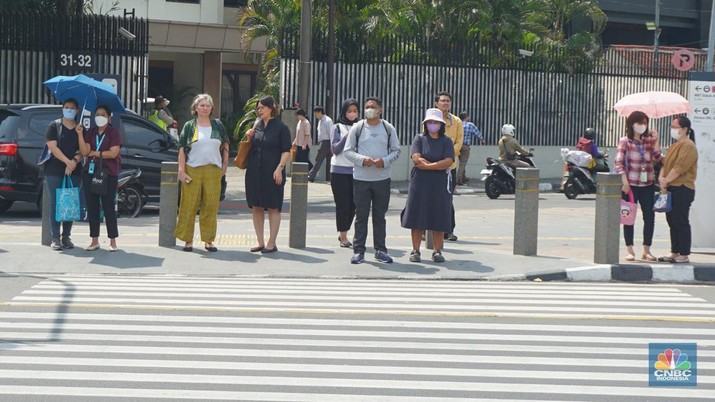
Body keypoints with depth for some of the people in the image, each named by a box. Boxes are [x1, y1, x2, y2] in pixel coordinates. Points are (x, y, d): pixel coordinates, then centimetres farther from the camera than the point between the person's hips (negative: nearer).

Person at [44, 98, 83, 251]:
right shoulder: (54, 126, 3)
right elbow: (53, 147, -7)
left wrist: (75, 161, -17)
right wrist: (68, 162, -18)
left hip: (74, 172, 2)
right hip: (54, 170, -2)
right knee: (55, 204, -4)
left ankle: (66, 236, 9)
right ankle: (55, 238, -3)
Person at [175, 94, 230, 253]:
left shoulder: (218, 125, 10)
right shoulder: (189, 126, 4)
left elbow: (225, 144, 21)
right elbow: (182, 149, 2)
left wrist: (225, 163, 13)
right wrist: (181, 171, -5)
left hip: (213, 171, 2)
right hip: (192, 171, -2)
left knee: (211, 206, 2)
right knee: (189, 205, -1)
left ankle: (208, 240, 11)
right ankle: (188, 240, 6)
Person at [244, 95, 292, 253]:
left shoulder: (281, 127, -4)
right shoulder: (257, 125, 12)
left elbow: (286, 151, -7)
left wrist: (279, 168, -17)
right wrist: (248, 137, 3)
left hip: (272, 173, -6)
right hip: (254, 172, 6)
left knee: (273, 208, 1)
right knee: (256, 207, 8)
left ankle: (272, 243, 5)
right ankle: (260, 242, 15)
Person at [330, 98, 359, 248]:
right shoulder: (338, 128, 2)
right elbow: (335, 149, -4)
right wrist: (346, 138, -17)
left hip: (356, 170, 2)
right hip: (339, 170, -2)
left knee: (352, 204, 3)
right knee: (342, 204, -2)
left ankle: (343, 233, 19)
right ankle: (343, 237, 5)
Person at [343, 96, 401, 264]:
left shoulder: (388, 129, 5)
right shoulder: (357, 128, 2)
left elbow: (396, 150, 7)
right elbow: (347, 151, 3)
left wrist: (385, 161, -12)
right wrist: (362, 159, -15)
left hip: (382, 178, 1)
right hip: (361, 178, -1)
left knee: (380, 215, 8)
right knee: (361, 215, 1)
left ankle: (380, 250, 15)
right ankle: (358, 250, 6)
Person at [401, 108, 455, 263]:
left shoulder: (446, 141, 6)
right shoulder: (419, 138, 6)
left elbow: (448, 162, -9)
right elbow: (416, 159, -9)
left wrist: (427, 165, -13)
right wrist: (438, 165, -9)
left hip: (440, 185, 0)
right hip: (420, 183, 0)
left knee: (439, 220, 0)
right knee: (417, 218, 0)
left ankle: (437, 251, 6)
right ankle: (415, 251, 6)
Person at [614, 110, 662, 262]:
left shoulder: (649, 140, 9)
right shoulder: (625, 141, -2)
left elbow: (657, 158, -3)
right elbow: (619, 163, -8)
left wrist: (656, 141, -11)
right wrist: (625, 182, -16)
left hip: (648, 185, 4)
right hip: (630, 185, -4)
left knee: (650, 217, 2)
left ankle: (647, 250, 12)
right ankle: (630, 251, 9)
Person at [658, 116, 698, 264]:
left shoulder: (688, 146, -12)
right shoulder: (675, 145, 18)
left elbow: (679, 168, -20)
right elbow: (665, 163, 13)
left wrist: (666, 181, -15)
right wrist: (661, 178, -5)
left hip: (682, 189, -9)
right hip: (671, 189, 9)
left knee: (681, 222, -6)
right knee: (672, 221, 12)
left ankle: (684, 255, -2)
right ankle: (675, 253, 18)